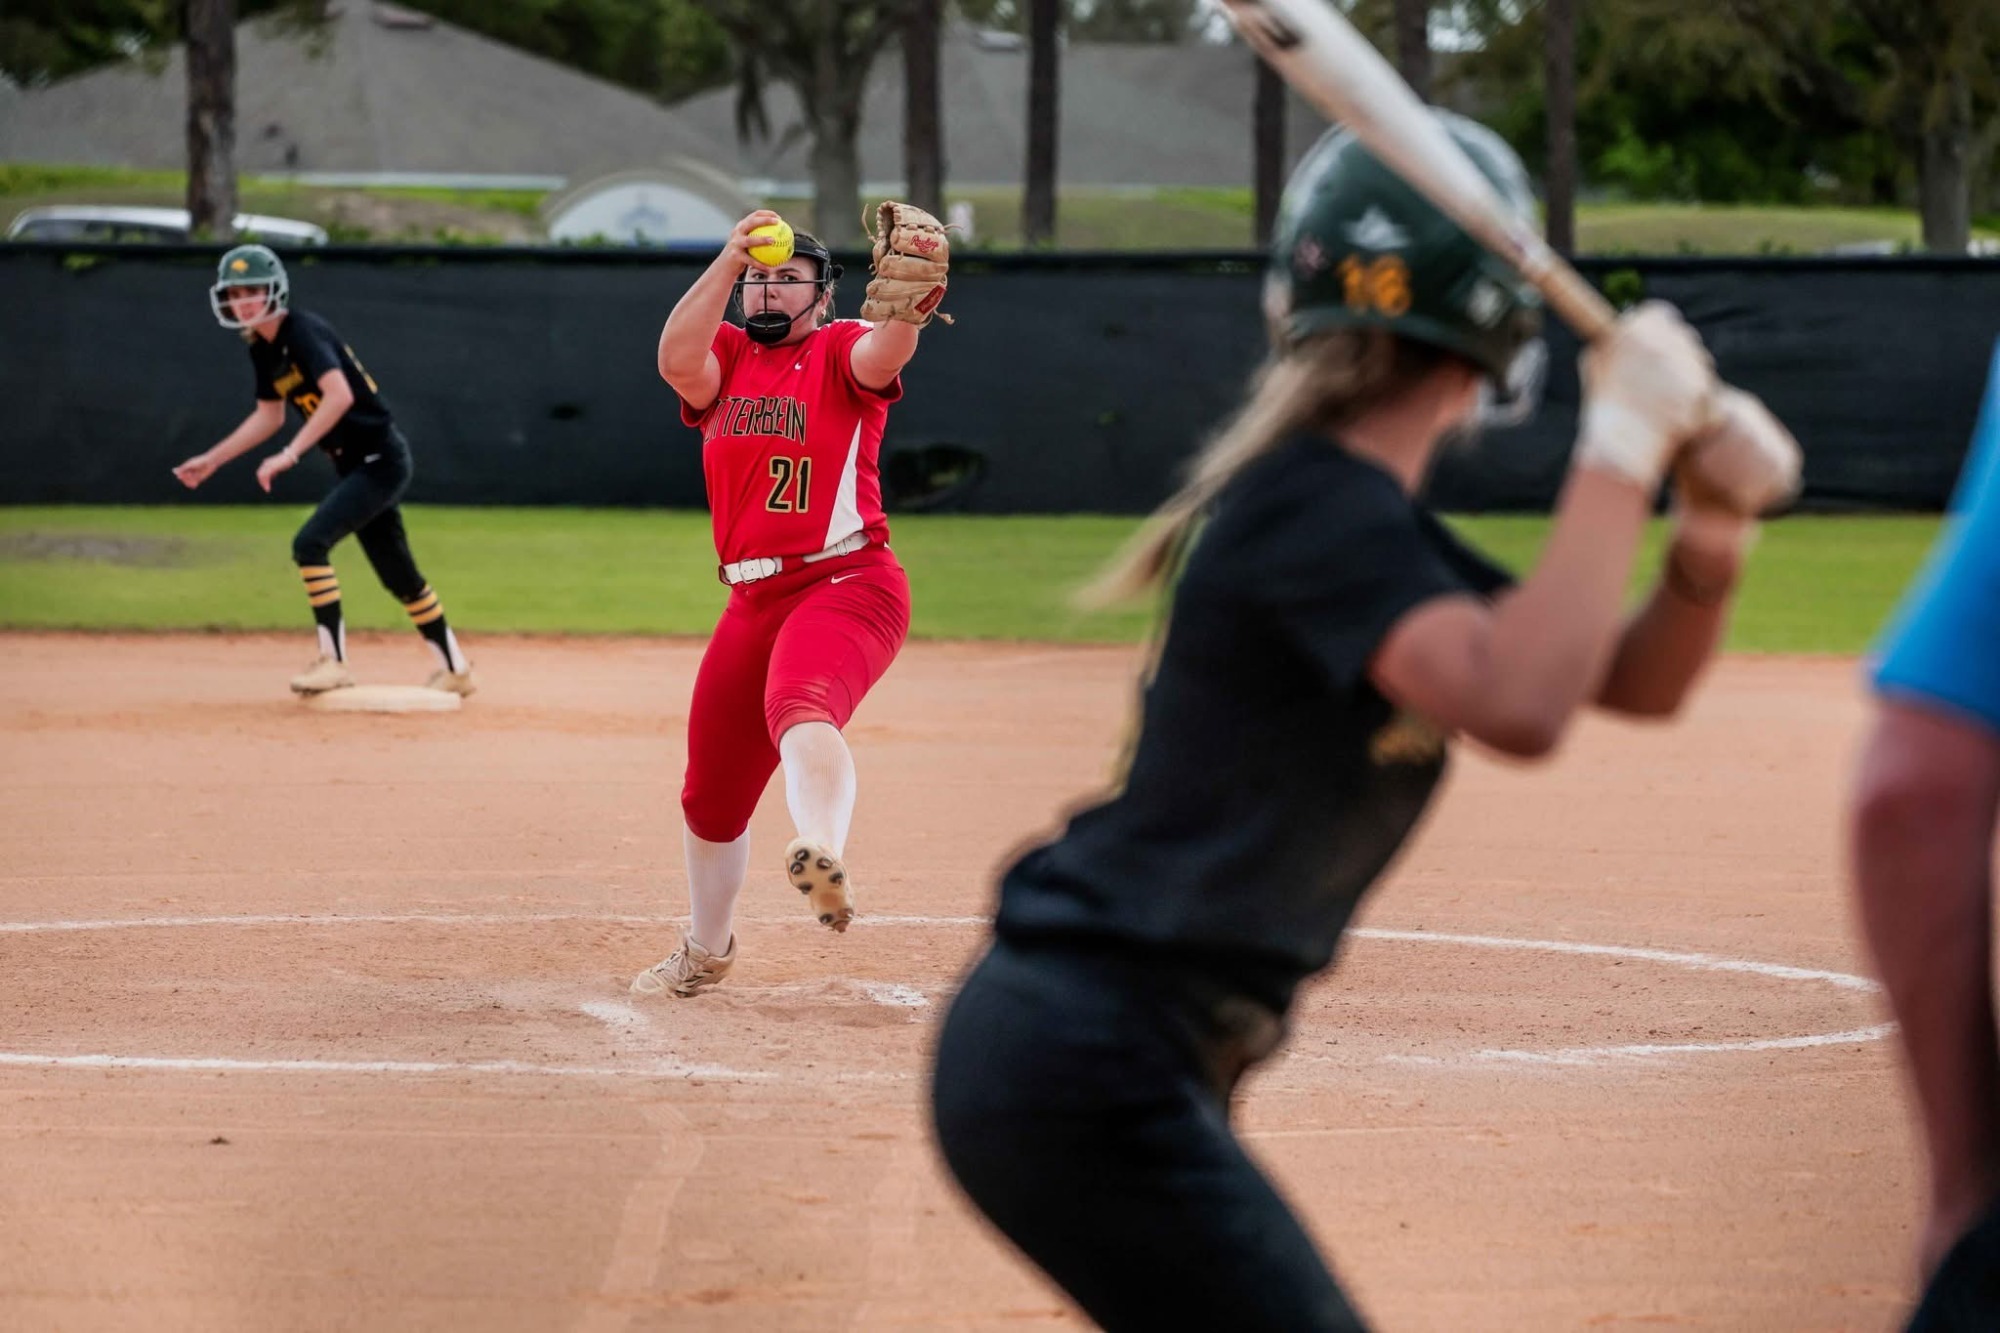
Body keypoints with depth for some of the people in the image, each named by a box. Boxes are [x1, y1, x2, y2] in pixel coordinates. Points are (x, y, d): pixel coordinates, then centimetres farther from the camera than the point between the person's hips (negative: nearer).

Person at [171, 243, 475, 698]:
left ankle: (333, 661, -16)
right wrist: (211, 460, 19)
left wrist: (289, 455, -36)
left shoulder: (302, 332, -19)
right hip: (353, 466, 9)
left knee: (310, 543, -20)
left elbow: (340, 395, -34)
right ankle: (455, 670, 26)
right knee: (398, 575, 15)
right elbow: (269, 417, 21)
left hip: (381, 460, -9)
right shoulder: (263, 349, 7)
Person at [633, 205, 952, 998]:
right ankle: (705, 951, 36)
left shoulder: (842, 350, 1)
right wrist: (728, 262, -21)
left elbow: (882, 355, -23)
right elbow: (676, 359, -11)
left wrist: (901, 314, -46)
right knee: (710, 792, 15)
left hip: (847, 584, -6)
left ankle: (824, 856, -64)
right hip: (752, 599, 6)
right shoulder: (723, 357, 12)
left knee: (801, 706, -37)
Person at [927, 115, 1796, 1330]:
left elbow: (1638, 679, 16)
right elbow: (1516, 705, -34)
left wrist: (1709, 546, -5)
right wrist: (1624, 442, -27)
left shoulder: (1369, 515, 14)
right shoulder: (1322, 508, -17)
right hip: (1090, 1074, -11)